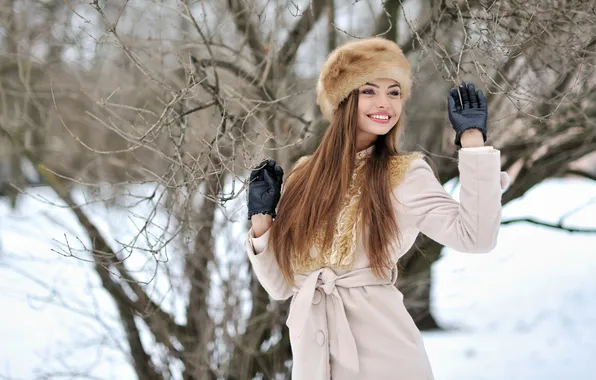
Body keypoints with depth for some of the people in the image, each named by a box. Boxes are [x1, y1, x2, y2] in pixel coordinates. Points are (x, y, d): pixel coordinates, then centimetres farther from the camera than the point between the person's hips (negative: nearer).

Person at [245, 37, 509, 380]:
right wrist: (261, 218, -2)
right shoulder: (303, 177, 6)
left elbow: (476, 237, -18)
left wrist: (472, 138, -14)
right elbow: (280, 286, 10)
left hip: (383, 352, -3)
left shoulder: (405, 175, -2)